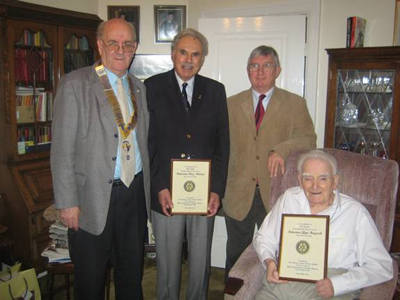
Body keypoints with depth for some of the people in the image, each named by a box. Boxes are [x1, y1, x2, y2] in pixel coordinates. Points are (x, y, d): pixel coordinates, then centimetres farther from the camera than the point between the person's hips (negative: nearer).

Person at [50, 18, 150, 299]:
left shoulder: (139, 87, 10)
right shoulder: (75, 84, -7)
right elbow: (62, 149, -10)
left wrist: (147, 188, 8)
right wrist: (67, 202, -12)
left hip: (135, 193, 5)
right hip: (93, 198, -4)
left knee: (132, 275, 19)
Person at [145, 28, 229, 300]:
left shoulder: (215, 91, 8)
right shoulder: (153, 88, 1)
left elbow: (223, 143, 6)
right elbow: (146, 142, -3)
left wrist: (217, 190, -2)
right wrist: (159, 188, -10)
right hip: (166, 194, -2)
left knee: (201, 262, 14)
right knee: (168, 262, 11)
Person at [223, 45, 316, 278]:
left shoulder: (295, 104, 3)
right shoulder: (232, 104, 9)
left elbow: (308, 139, -8)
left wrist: (282, 149, -27)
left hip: (276, 195, -1)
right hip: (238, 195, 2)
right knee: (236, 255, 15)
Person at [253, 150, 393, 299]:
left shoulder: (355, 212, -2)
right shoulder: (289, 198, 8)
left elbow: (382, 266, -4)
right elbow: (264, 238, 15)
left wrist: (336, 284, -15)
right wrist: (269, 261, -6)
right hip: (281, 283, 1)